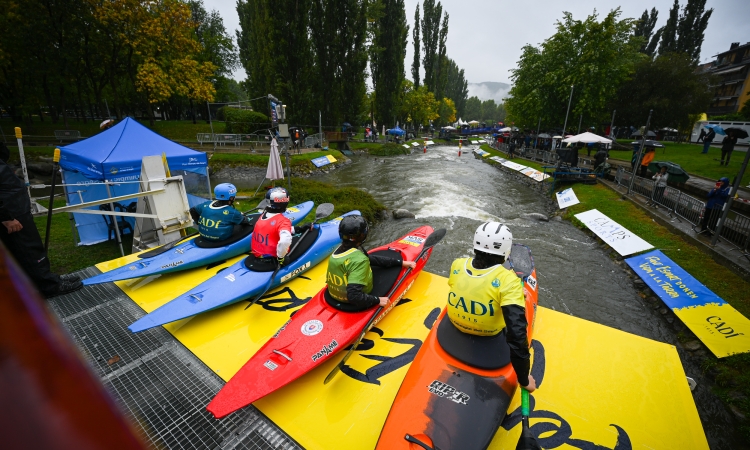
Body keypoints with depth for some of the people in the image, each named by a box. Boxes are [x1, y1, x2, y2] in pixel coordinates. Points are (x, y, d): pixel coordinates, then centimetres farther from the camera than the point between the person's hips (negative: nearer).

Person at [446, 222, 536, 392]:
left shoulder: (457, 265, -19)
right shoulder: (508, 281, -32)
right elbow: (516, 333, -34)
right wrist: (524, 378, -21)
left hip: (456, 324, 4)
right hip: (490, 334, -3)